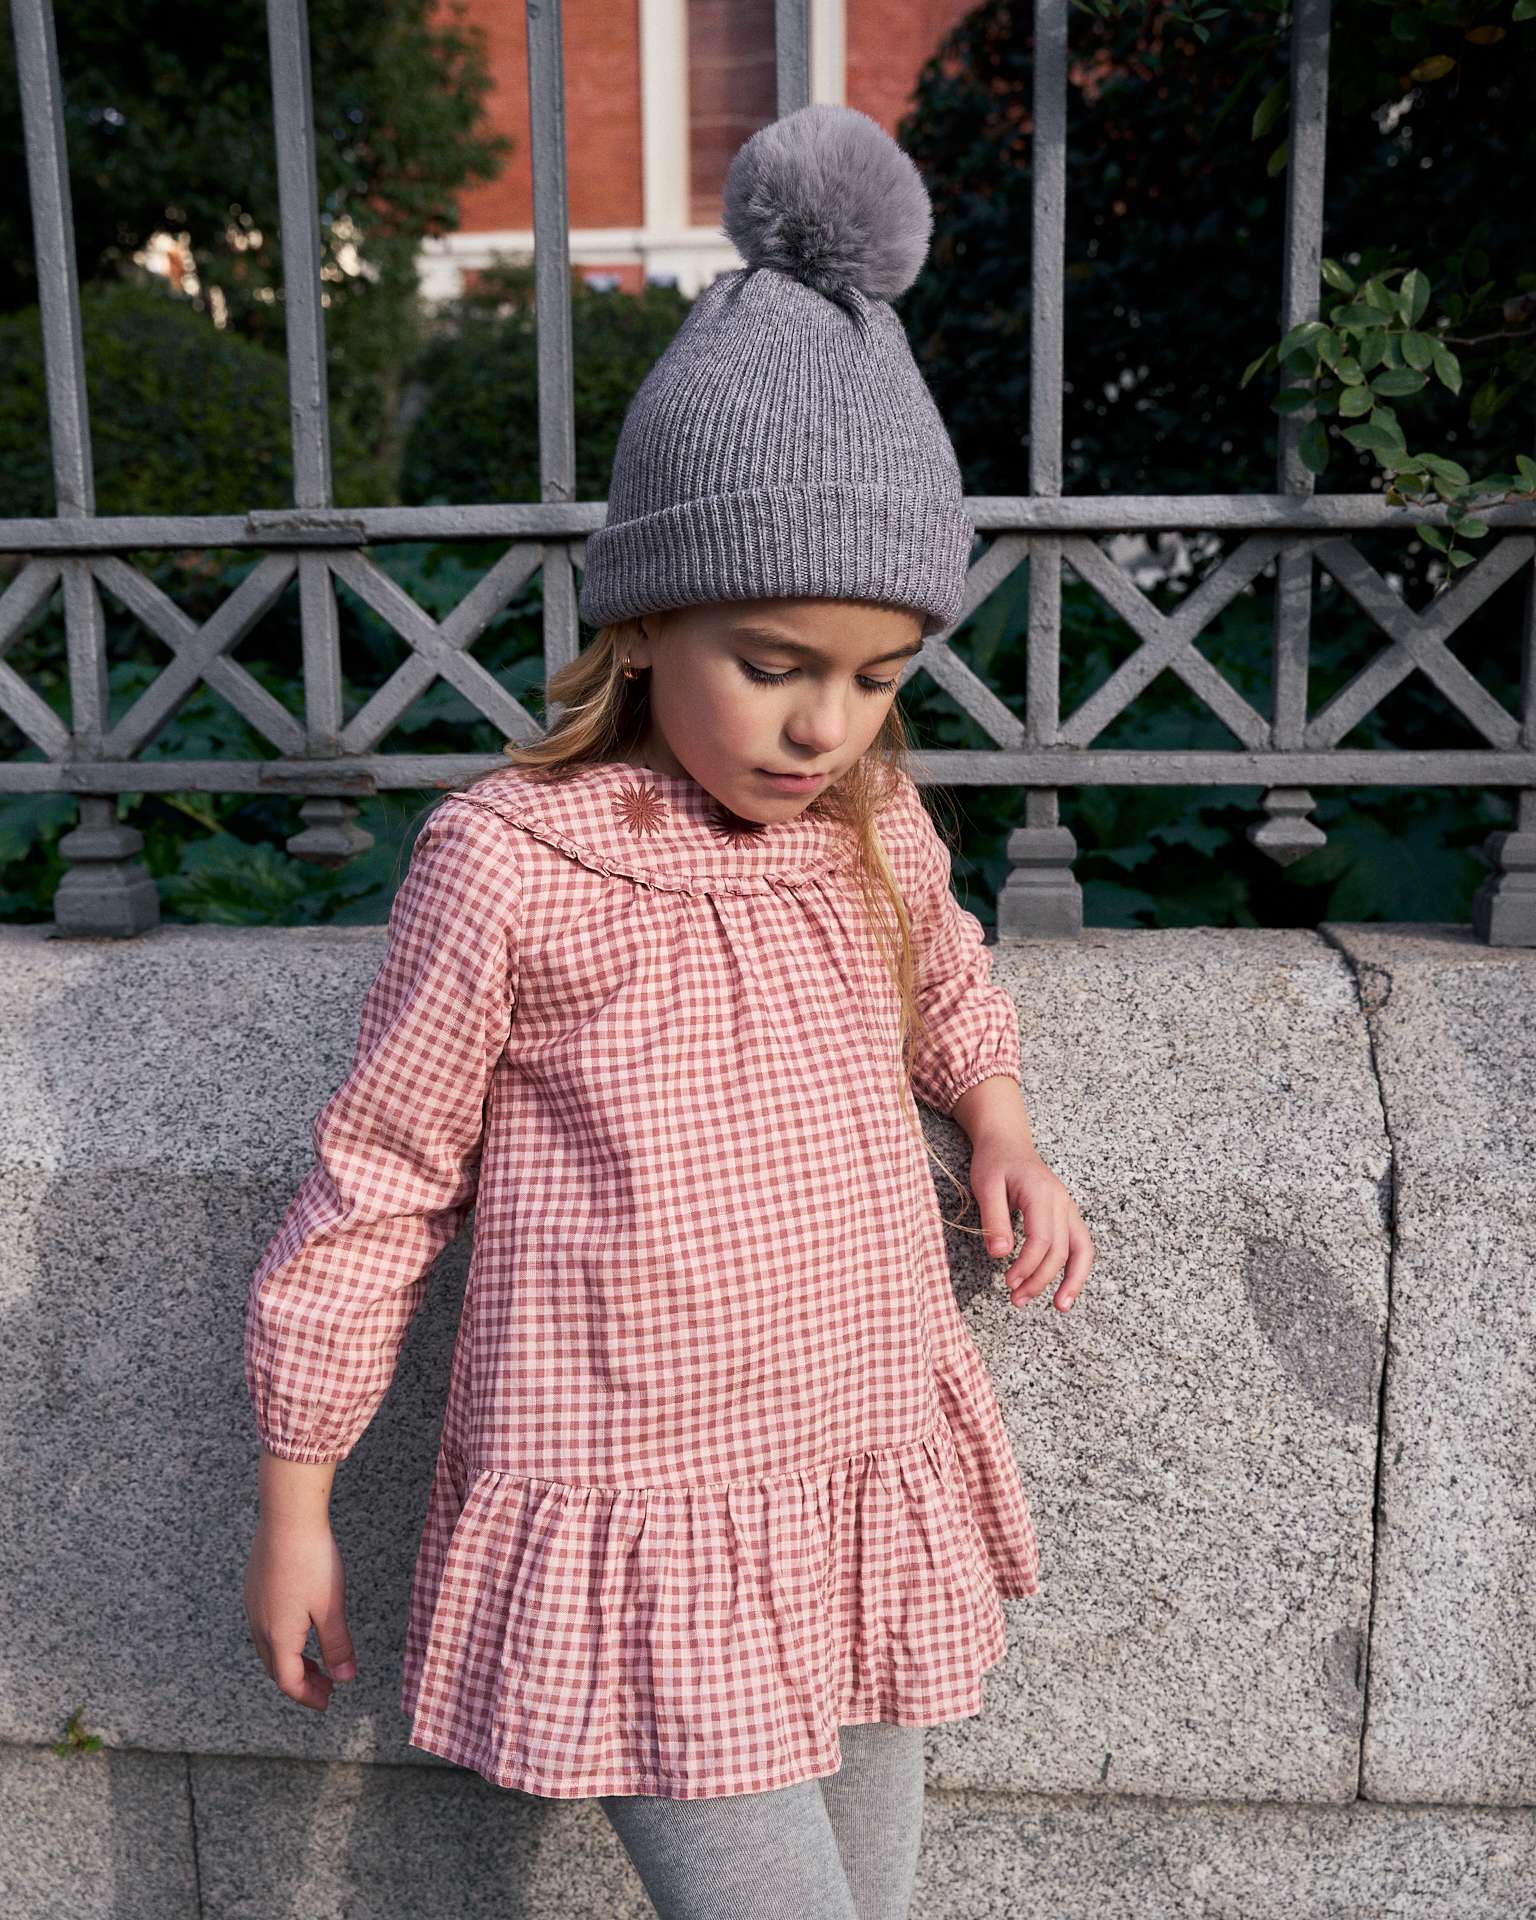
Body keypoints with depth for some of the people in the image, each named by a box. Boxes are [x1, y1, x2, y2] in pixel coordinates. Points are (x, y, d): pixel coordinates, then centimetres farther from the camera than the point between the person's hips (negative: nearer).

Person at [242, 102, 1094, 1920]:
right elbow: (378, 1178, -7)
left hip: (874, 1499, 6)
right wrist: (293, 1500, 0)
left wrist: (1003, 1137, 2)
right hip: (638, 1542, -5)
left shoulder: (874, 832, -2)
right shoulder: (505, 864, -17)